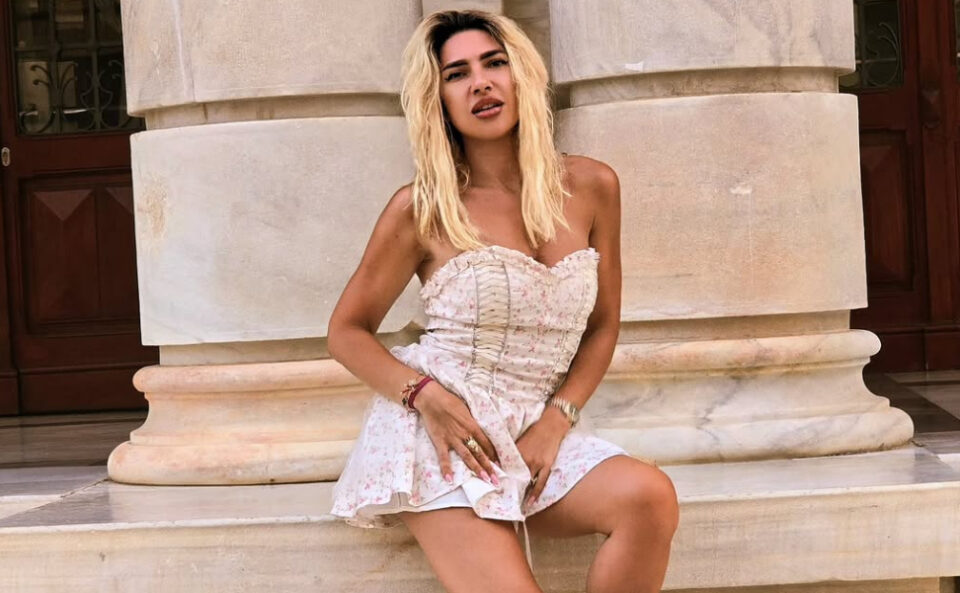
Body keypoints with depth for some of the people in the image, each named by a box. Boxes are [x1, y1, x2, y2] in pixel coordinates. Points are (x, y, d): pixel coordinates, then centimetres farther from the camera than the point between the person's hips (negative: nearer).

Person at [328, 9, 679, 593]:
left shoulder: (590, 187, 5)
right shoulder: (422, 209, -3)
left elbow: (602, 327, 13)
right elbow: (348, 332, 5)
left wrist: (557, 420, -3)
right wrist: (426, 395, -12)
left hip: (534, 433, 4)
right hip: (440, 434, -3)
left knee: (651, 496, -26)